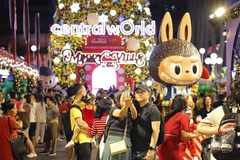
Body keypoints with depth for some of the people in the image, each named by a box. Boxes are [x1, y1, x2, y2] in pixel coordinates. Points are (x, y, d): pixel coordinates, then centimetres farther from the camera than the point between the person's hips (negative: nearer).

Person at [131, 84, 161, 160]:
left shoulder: (153, 109, -6)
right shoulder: (135, 108, 13)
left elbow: (156, 130, -13)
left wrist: (151, 149, -18)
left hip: (146, 151, -6)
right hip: (133, 150, 6)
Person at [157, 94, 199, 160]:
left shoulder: (169, 115, 17)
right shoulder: (184, 116, -3)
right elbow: (185, 135, -11)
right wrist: (195, 135, 6)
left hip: (163, 146, 7)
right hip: (171, 147, -7)